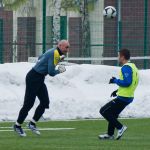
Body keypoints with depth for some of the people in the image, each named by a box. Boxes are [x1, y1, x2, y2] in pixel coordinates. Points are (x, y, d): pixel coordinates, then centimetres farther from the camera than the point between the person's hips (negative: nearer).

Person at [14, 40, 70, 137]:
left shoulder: (53, 52, 10)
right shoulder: (54, 54, -20)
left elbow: (40, 59, 24)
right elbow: (51, 72, -24)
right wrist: (59, 71, -3)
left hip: (39, 79, 10)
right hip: (33, 79, -10)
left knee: (45, 102, 4)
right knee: (28, 103, -4)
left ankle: (32, 124, 12)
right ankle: (18, 125, 9)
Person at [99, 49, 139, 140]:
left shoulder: (126, 68, -18)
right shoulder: (133, 66, 13)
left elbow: (127, 82, -27)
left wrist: (115, 81, -11)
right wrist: (118, 91, 16)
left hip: (123, 98, -10)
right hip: (129, 97, 10)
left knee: (104, 111, -3)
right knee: (112, 114, 22)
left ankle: (120, 127, -5)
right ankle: (110, 134, 27)